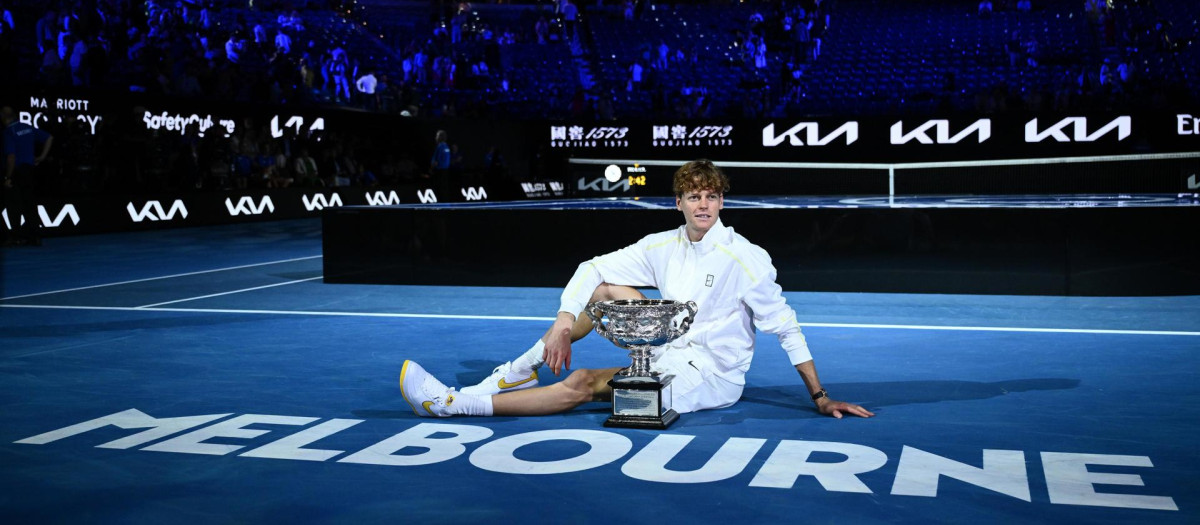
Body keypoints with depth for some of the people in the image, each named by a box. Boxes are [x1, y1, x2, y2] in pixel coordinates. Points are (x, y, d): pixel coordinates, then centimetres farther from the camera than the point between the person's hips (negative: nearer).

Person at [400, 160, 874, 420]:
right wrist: (564, 323, -15)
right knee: (607, 287, -7)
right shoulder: (662, 246, 3)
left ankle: (450, 403, -20)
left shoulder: (745, 257, -14)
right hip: (670, 356, 6)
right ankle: (519, 371, -5)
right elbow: (592, 269, 0)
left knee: (584, 384, -23)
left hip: (710, 378, -6)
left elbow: (784, 327, -12)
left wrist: (820, 397, -14)